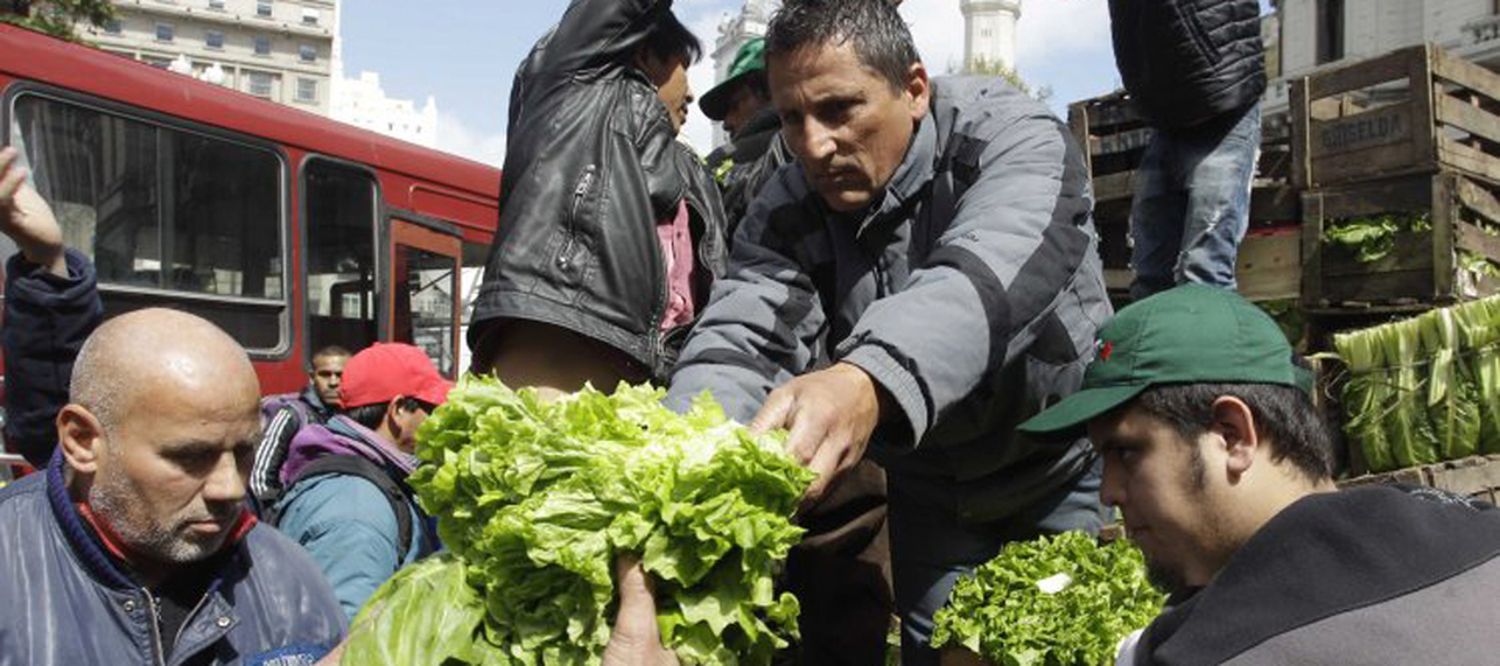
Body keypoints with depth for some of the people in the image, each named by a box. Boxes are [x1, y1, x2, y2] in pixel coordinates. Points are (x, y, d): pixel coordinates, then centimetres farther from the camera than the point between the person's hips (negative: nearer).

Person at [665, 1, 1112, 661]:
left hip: (1062, 460, -2)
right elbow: (737, 344, -30)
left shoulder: (1013, 137, -25)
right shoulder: (784, 216, -14)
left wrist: (869, 383, -66)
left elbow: (986, 280, -46)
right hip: (929, 489, 3)